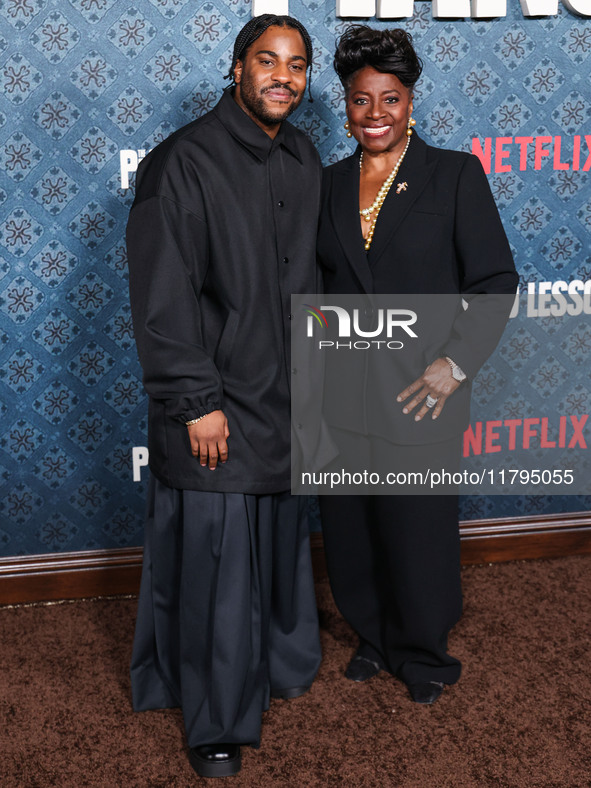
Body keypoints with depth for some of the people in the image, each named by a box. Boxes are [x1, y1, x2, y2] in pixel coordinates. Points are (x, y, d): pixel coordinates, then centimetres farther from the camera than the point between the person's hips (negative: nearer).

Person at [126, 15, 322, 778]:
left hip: (283, 394, 6)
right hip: (216, 403, -6)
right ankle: (215, 720, 20)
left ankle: (279, 662, 41)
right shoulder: (184, 162, -13)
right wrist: (197, 402, -17)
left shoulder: (304, 162, 8)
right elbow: (163, 298, -16)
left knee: (280, 536, 18)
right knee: (214, 558, 2)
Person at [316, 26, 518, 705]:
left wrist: (455, 364, -12)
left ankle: (423, 654, 33)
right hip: (341, 392, 4)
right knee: (350, 532, 13)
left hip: (419, 393, -3)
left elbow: (495, 281, -5)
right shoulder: (330, 183, 8)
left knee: (419, 532, 8)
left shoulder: (456, 175, -4)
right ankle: (373, 639, 38)